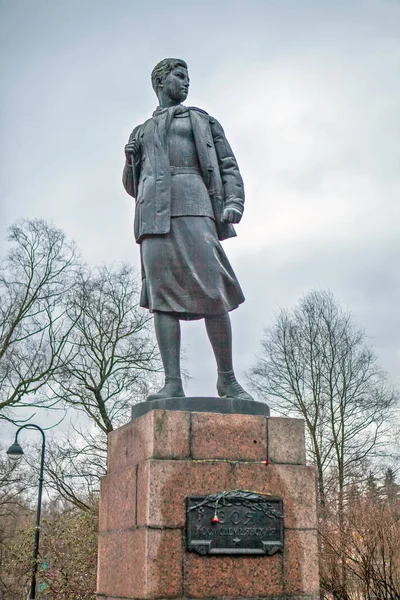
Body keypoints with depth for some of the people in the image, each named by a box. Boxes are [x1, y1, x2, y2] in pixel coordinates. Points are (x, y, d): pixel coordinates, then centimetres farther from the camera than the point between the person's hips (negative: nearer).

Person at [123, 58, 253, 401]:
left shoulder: (203, 121, 26)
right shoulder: (141, 132, 32)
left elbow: (228, 167, 14)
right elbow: (132, 185, 29)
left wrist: (234, 203, -5)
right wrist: (130, 160, 8)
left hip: (192, 205, -2)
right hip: (153, 213, 2)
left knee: (212, 294, -15)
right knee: (162, 297, -10)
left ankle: (227, 379, -7)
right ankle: (173, 383, -15)